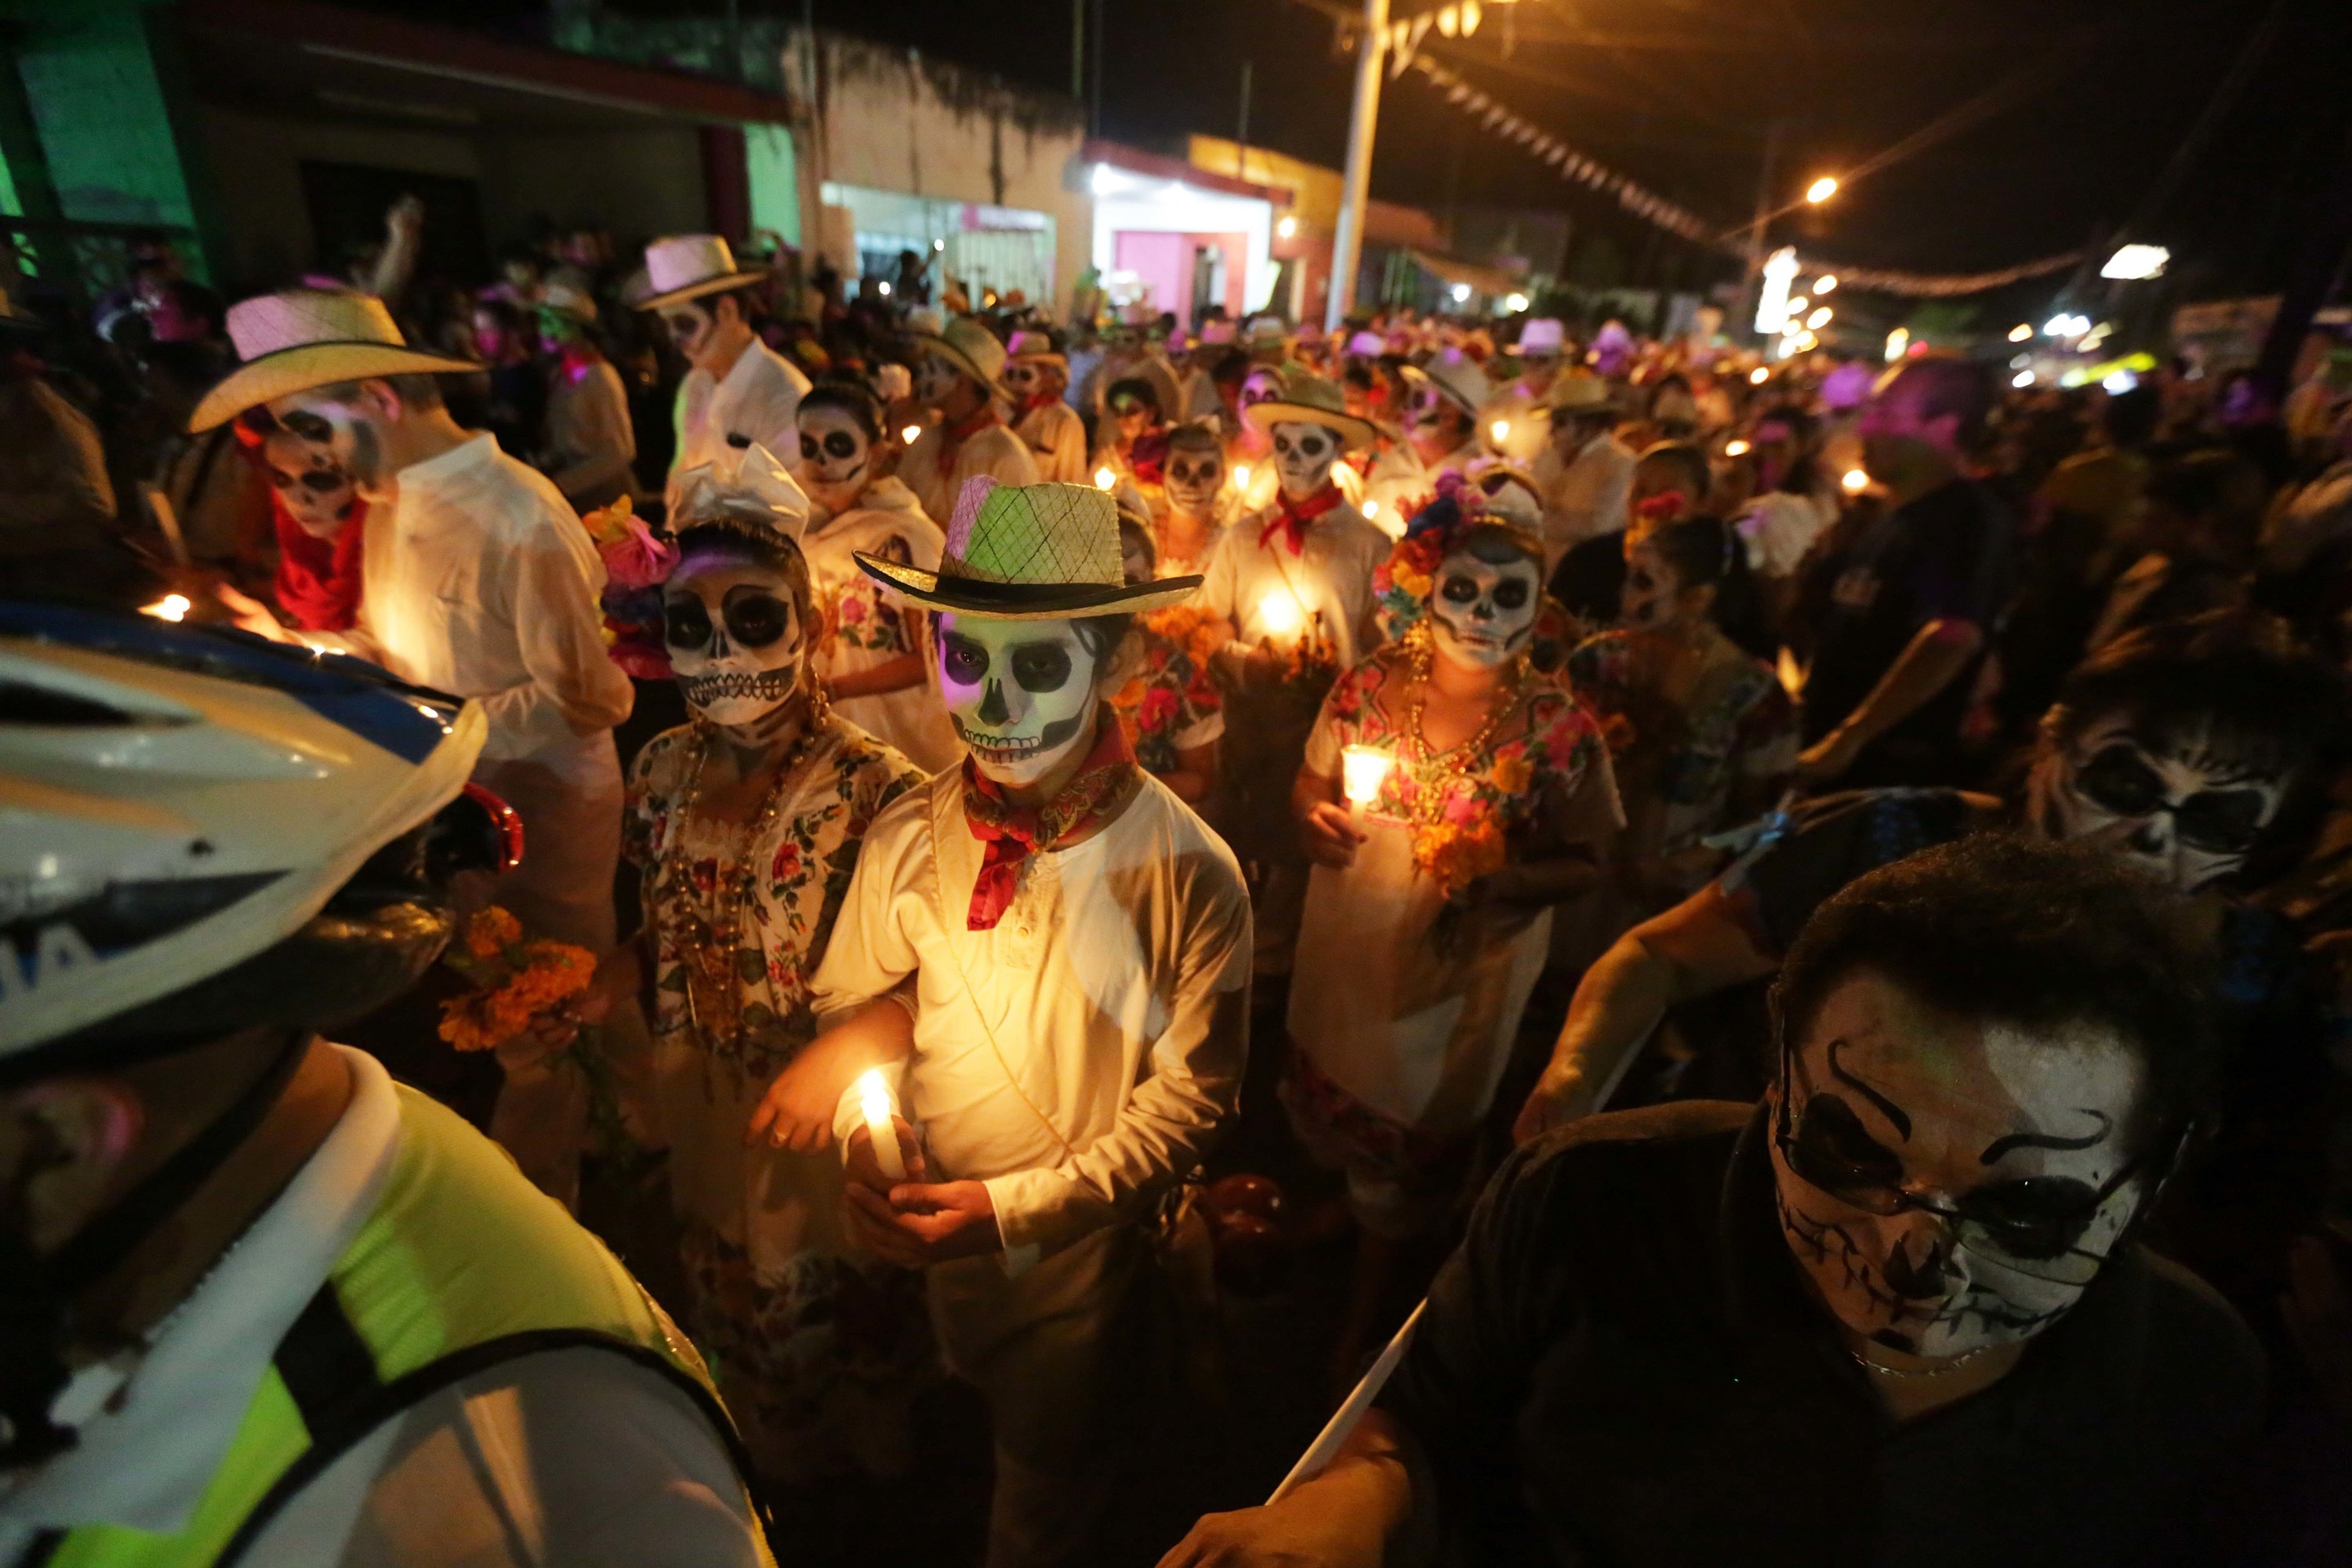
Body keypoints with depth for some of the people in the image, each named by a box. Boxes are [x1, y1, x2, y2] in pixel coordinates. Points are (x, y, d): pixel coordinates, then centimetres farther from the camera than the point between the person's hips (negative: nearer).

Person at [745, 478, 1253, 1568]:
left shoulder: (1187, 872, -23)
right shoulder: (909, 836, -14)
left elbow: (1191, 1097, -17)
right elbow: (849, 1007, 0)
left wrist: (1014, 1207, -23)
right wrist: (867, 1143, -17)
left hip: (1082, 1267, -2)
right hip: (927, 1250, 3)